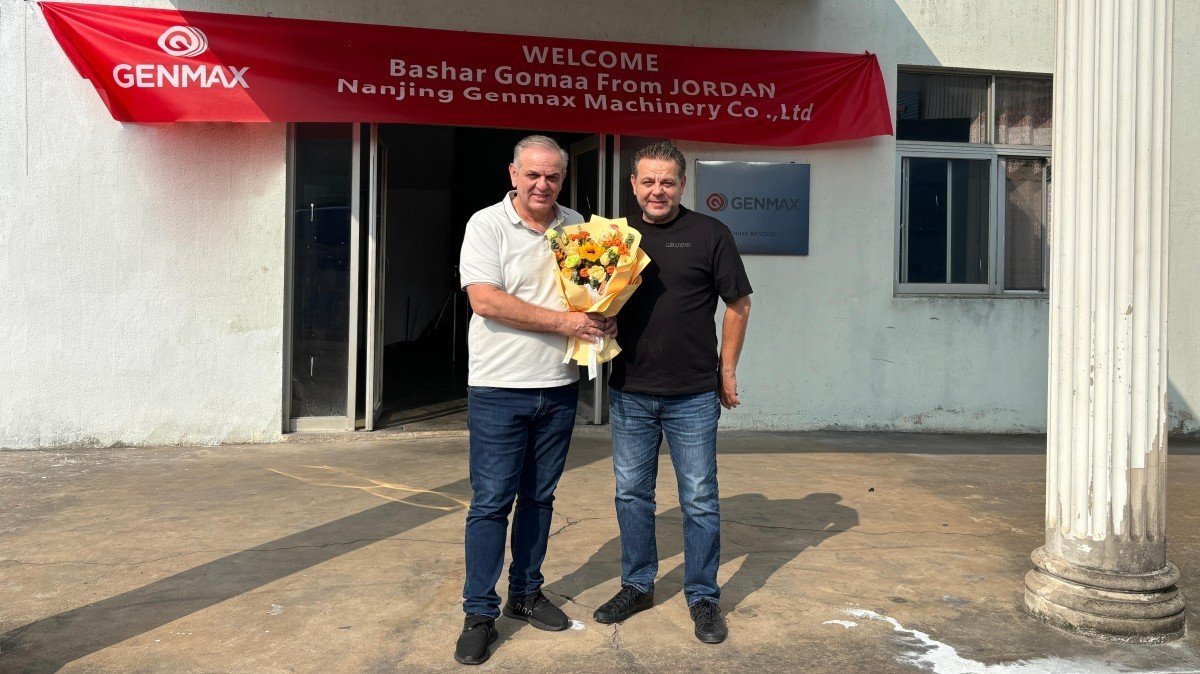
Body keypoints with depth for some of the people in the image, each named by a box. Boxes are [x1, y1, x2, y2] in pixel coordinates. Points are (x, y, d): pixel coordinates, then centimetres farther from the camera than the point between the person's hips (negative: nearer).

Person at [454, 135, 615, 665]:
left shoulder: (575, 225, 10)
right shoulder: (487, 224, -6)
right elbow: (485, 301, -17)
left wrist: (602, 317, -4)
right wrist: (563, 321, -18)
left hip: (558, 387, 5)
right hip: (500, 388, -5)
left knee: (539, 497, 14)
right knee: (491, 502, 0)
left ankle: (525, 593, 29)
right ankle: (479, 614, 11)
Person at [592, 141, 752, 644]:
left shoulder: (709, 234, -3)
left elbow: (738, 304, 1)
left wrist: (727, 371, 0)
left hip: (693, 395, -3)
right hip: (629, 392, 4)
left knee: (699, 500, 6)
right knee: (631, 494, 13)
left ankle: (703, 597, 21)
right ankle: (637, 586, 30)